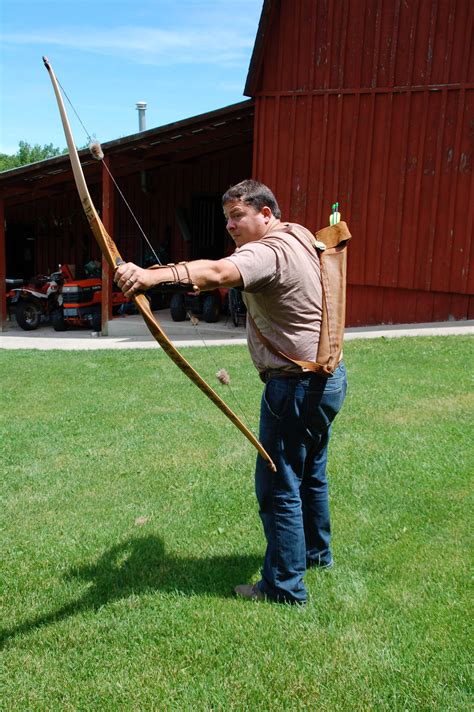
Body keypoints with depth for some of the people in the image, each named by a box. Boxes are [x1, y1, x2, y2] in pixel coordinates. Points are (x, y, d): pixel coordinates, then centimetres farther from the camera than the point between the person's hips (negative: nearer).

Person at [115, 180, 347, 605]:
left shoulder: (270, 251, -20)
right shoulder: (297, 236, 11)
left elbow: (218, 272, -42)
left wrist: (151, 277, -54)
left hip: (296, 386, -11)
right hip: (327, 377, 11)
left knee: (279, 486, 0)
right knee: (310, 474, 25)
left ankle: (284, 586, 13)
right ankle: (315, 552, 44)